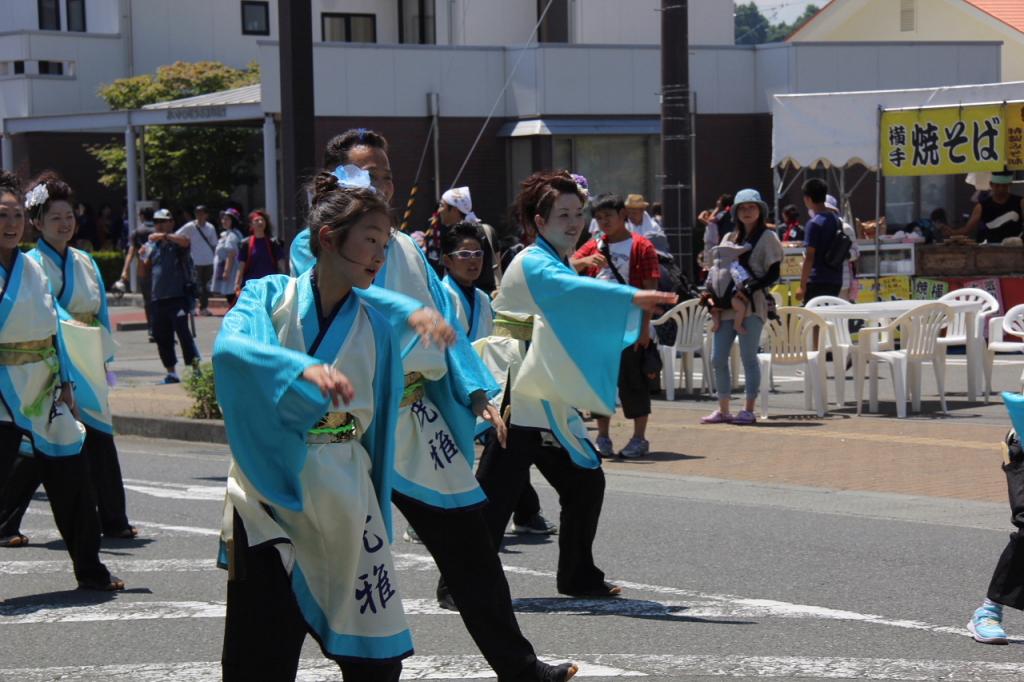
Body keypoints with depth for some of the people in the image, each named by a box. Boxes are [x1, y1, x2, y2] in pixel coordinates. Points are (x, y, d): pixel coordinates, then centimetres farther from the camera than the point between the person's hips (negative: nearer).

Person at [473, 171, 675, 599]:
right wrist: (633, 297, -47)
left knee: (584, 482, 12)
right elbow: (575, 289, -34)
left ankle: (577, 576, 22)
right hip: (516, 399, -10)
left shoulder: (556, 266, 17)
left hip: (546, 399, 10)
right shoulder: (532, 266, -14)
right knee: (495, 495, -12)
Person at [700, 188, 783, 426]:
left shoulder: (767, 237, 1)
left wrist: (749, 288, -17)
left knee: (748, 356, -6)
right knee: (718, 358, 2)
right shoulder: (730, 238, 18)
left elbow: (773, 274, -5)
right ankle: (723, 410, 10)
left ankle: (749, 410, 0)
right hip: (726, 305, 6)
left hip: (753, 304, -6)